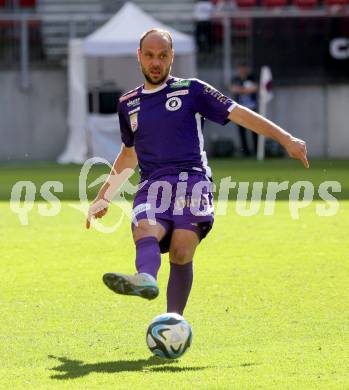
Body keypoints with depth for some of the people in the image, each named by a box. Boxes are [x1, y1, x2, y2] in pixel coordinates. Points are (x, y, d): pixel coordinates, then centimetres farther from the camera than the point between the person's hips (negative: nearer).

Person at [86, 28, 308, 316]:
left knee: (181, 252, -23)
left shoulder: (191, 91, 11)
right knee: (145, 231, -32)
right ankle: (145, 279, -62)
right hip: (152, 186, 2)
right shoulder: (128, 104, 23)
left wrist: (286, 139, -4)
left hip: (192, 180, -2)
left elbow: (239, 114, 6)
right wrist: (103, 198, 40)